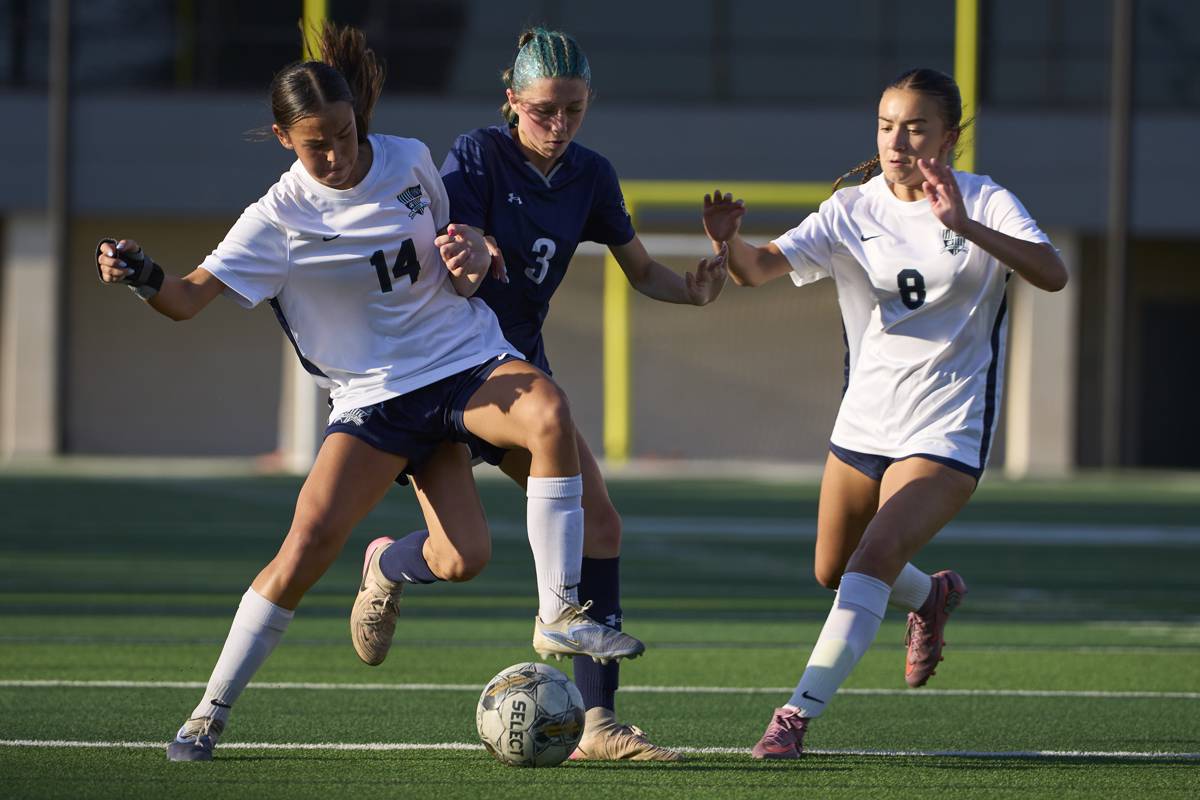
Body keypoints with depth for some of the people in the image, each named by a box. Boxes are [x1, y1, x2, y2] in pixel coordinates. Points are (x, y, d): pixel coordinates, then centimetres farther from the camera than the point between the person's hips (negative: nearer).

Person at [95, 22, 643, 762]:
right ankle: (212, 712, -1)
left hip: (469, 358, 2)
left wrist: (472, 256, -4)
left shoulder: (410, 162, 0)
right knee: (310, 541, -18)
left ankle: (562, 615, -14)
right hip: (374, 392, -2)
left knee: (550, 413, -31)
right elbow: (191, 297, -18)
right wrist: (143, 276, -40)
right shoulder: (278, 220, -10)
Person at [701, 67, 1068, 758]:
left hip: (947, 433, -5)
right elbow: (760, 268, -14)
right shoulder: (852, 210, -3)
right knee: (834, 573, 19)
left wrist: (966, 227, -42)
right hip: (864, 423, 5)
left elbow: (1052, 274, -28)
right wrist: (730, 241, -38)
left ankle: (798, 716, -22)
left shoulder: (986, 203, -11)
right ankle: (933, 598, 50)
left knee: (874, 561, -22)